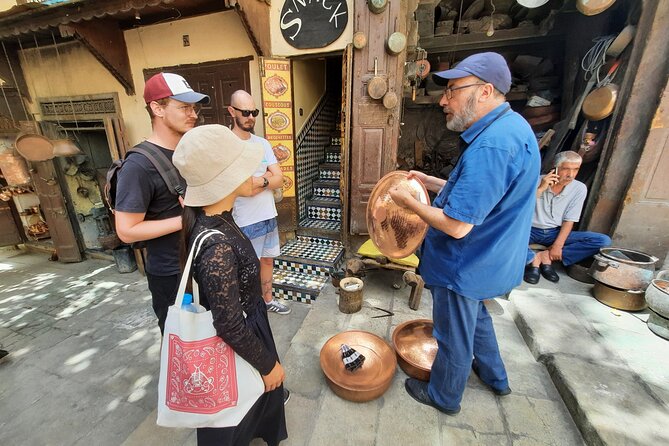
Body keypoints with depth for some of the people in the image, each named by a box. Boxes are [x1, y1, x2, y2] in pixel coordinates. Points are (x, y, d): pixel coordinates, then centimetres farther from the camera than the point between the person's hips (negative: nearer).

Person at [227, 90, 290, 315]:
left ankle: (268, 299, 40)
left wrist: (255, 181, -15)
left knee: (267, 260, 20)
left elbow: (279, 179, -2)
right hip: (246, 221, -6)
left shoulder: (263, 143, 5)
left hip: (269, 215, 6)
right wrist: (266, 177, -11)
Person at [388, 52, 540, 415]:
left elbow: (457, 225, -32)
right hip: (486, 260, 10)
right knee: (475, 315, 32)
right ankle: (495, 377, 56)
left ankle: (444, 396, 42)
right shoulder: (510, 126, 4)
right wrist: (431, 182, 7)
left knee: (453, 337, 14)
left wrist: (408, 200, -18)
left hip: (465, 267, -10)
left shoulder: (491, 146, -30)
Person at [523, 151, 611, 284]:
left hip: (555, 233, 4)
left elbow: (569, 221, -3)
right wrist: (540, 189, -25)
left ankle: (546, 257, -17)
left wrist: (558, 245, -14)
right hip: (530, 230, -3)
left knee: (603, 241, -17)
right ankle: (533, 259, -19)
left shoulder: (579, 188, -3)